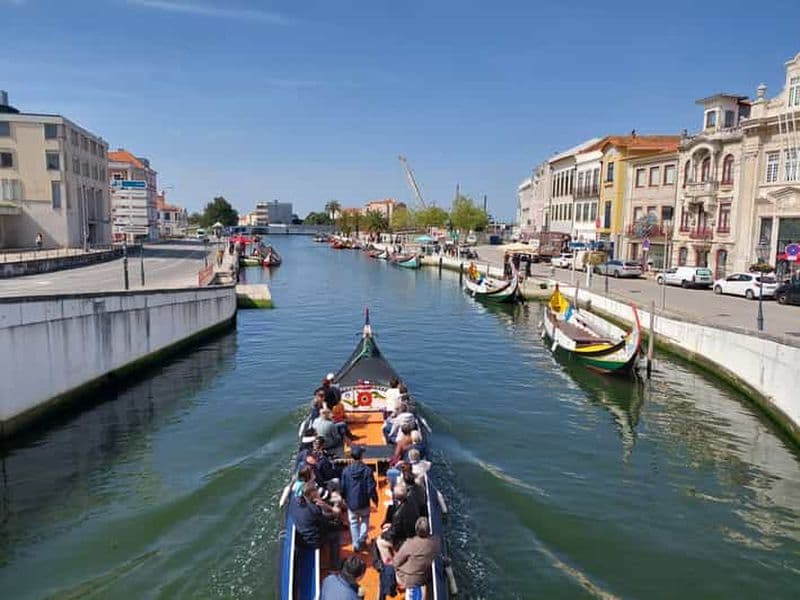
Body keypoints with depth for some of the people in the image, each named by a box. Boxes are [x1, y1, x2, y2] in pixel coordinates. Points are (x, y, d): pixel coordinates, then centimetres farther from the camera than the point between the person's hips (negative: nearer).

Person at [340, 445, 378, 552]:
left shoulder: (346, 470, -8)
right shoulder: (367, 470, -14)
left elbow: (343, 487, 0)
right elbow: (371, 488, -11)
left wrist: (344, 499, 17)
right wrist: (375, 499, 4)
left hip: (351, 503, 1)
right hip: (364, 503, -1)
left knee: (354, 523, 16)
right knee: (364, 520, 21)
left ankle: (356, 544, 15)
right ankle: (362, 538, 7)